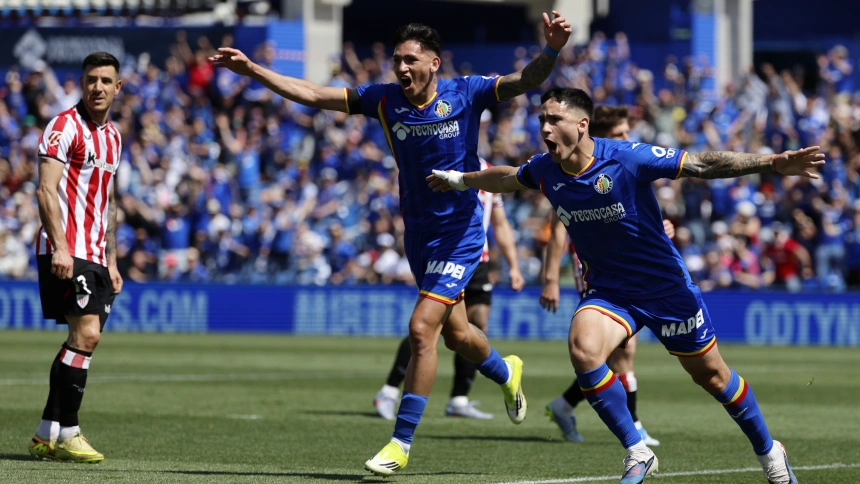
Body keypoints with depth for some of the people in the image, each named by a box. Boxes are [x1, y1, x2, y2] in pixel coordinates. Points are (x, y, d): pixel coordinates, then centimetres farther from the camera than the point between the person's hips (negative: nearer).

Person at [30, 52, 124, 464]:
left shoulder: (112, 136, 18)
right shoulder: (65, 125, -7)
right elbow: (46, 190, -15)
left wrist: (111, 260, 21)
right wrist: (60, 246, -24)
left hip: (94, 255, 8)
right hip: (65, 251, -8)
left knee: (83, 339, 5)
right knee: (86, 334, -16)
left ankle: (47, 436, 9)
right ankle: (66, 433, -12)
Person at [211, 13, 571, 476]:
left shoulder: (466, 93, -13)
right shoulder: (384, 99, -4)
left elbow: (525, 81, -25)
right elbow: (311, 95, -2)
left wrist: (551, 51, -45)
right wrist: (251, 69, -8)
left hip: (460, 233, -5)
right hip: (417, 232, 5)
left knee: (421, 329, -16)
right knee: (455, 334, 19)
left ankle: (401, 443, -7)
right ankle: (506, 372, 53)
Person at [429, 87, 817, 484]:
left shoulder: (628, 158, -22)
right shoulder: (543, 170, -6)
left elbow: (702, 165, -21)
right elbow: (507, 178, 18)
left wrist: (774, 164, -28)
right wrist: (459, 180, 32)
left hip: (665, 286, -3)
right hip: (607, 291, 3)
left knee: (710, 375, 7)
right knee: (583, 349, -27)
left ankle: (768, 451, 32)